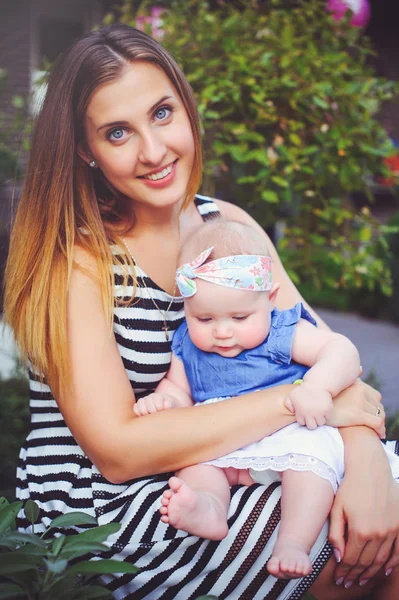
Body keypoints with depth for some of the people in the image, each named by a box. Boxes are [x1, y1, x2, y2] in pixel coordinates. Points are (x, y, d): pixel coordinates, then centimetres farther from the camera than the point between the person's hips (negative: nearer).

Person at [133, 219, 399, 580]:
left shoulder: (284, 334, -8)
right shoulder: (187, 347, 4)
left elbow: (342, 351, -14)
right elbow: (179, 389, 16)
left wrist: (318, 386, -33)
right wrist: (163, 399, -8)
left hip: (292, 432, -4)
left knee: (312, 448, -32)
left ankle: (293, 542, -39)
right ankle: (209, 507, -45)